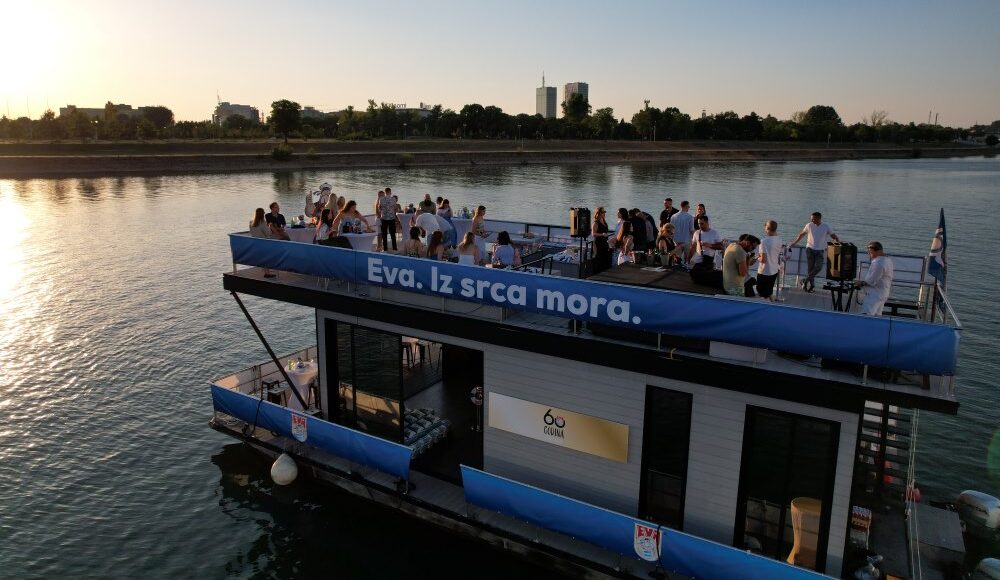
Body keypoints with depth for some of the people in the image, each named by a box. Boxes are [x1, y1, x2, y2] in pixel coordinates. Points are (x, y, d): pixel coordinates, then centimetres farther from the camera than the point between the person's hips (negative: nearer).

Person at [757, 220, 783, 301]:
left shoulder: (764, 241, -25)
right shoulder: (779, 239, -4)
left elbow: (763, 259, -26)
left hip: (764, 272, -7)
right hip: (774, 271, 7)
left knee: (763, 295, 7)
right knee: (770, 292, 26)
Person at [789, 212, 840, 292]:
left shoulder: (826, 227, -3)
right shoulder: (809, 225, -3)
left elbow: (833, 236, 6)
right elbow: (801, 234, 9)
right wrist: (794, 243, 9)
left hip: (820, 250, 0)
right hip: (810, 249, 0)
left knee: (818, 267, -14)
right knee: (810, 267, -2)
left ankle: (806, 281, -3)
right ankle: (811, 285, 8)